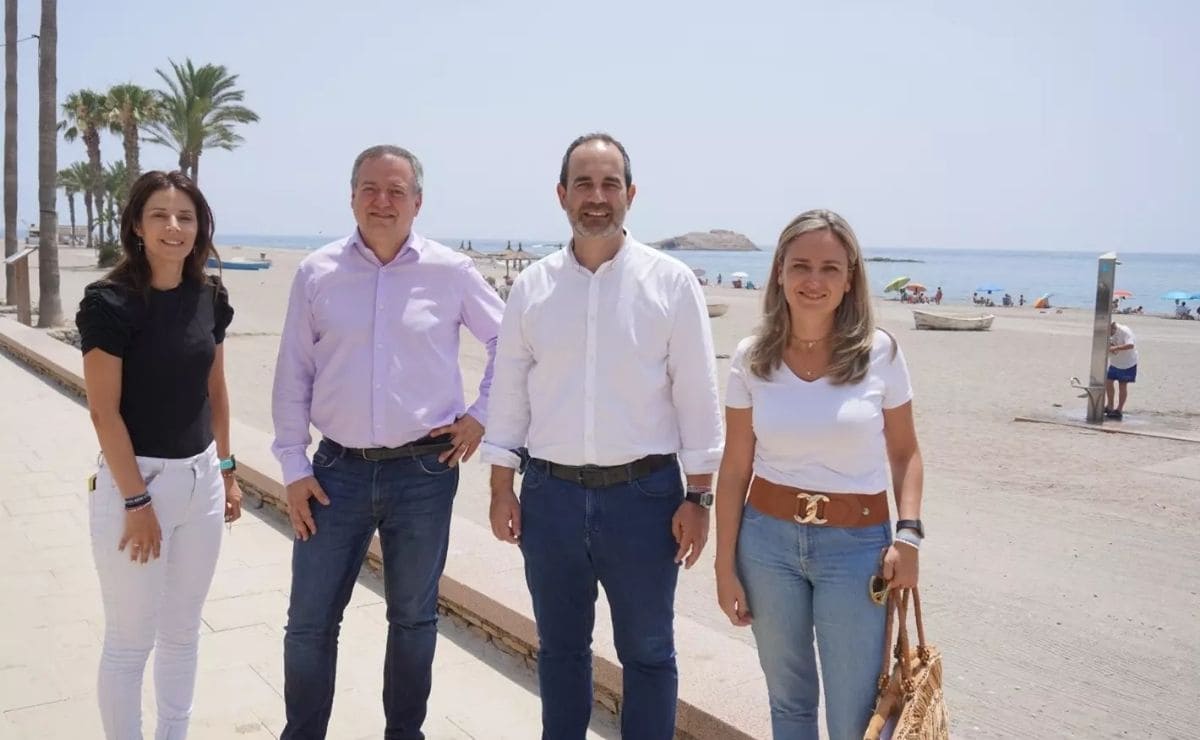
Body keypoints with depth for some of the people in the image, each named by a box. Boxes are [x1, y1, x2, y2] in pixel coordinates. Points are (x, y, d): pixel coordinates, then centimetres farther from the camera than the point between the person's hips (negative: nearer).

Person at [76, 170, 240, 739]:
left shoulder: (209, 298, 3)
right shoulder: (110, 303, -14)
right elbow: (104, 411, -15)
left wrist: (226, 470, 12)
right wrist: (137, 500, -16)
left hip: (201, 479, 6)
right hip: (137, 478, -6)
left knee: (183, 631, 18)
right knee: (130, 640, 6)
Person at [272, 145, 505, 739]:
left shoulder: (451, 272, -2)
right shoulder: (317, 273, 0)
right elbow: (292, 376, 3)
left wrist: (481, 414, 3)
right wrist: (294, 466, 0)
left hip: (425, 470, 0)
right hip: (338, 470, 1)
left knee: (413, 618, 14)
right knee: (310, 620, 7)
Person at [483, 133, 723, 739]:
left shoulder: (670, 281, -4)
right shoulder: (532, 286, 3)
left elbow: (698, 397, -4)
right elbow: (508, 393, 6)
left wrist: (698, 496, -6)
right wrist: (501, 489, 4)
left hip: (643, 492, -2)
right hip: (550, 491, 3)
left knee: (647, 651, 12)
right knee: (559, 647, 18)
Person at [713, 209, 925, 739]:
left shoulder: (879, 353, -6)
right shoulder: (752, 358, -3)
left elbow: (904, 453, 4)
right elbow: (734, 468, 1)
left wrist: (908, 534, -10)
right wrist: (725, 565, 1)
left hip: (856, 544, -1)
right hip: (767, 538, 2)